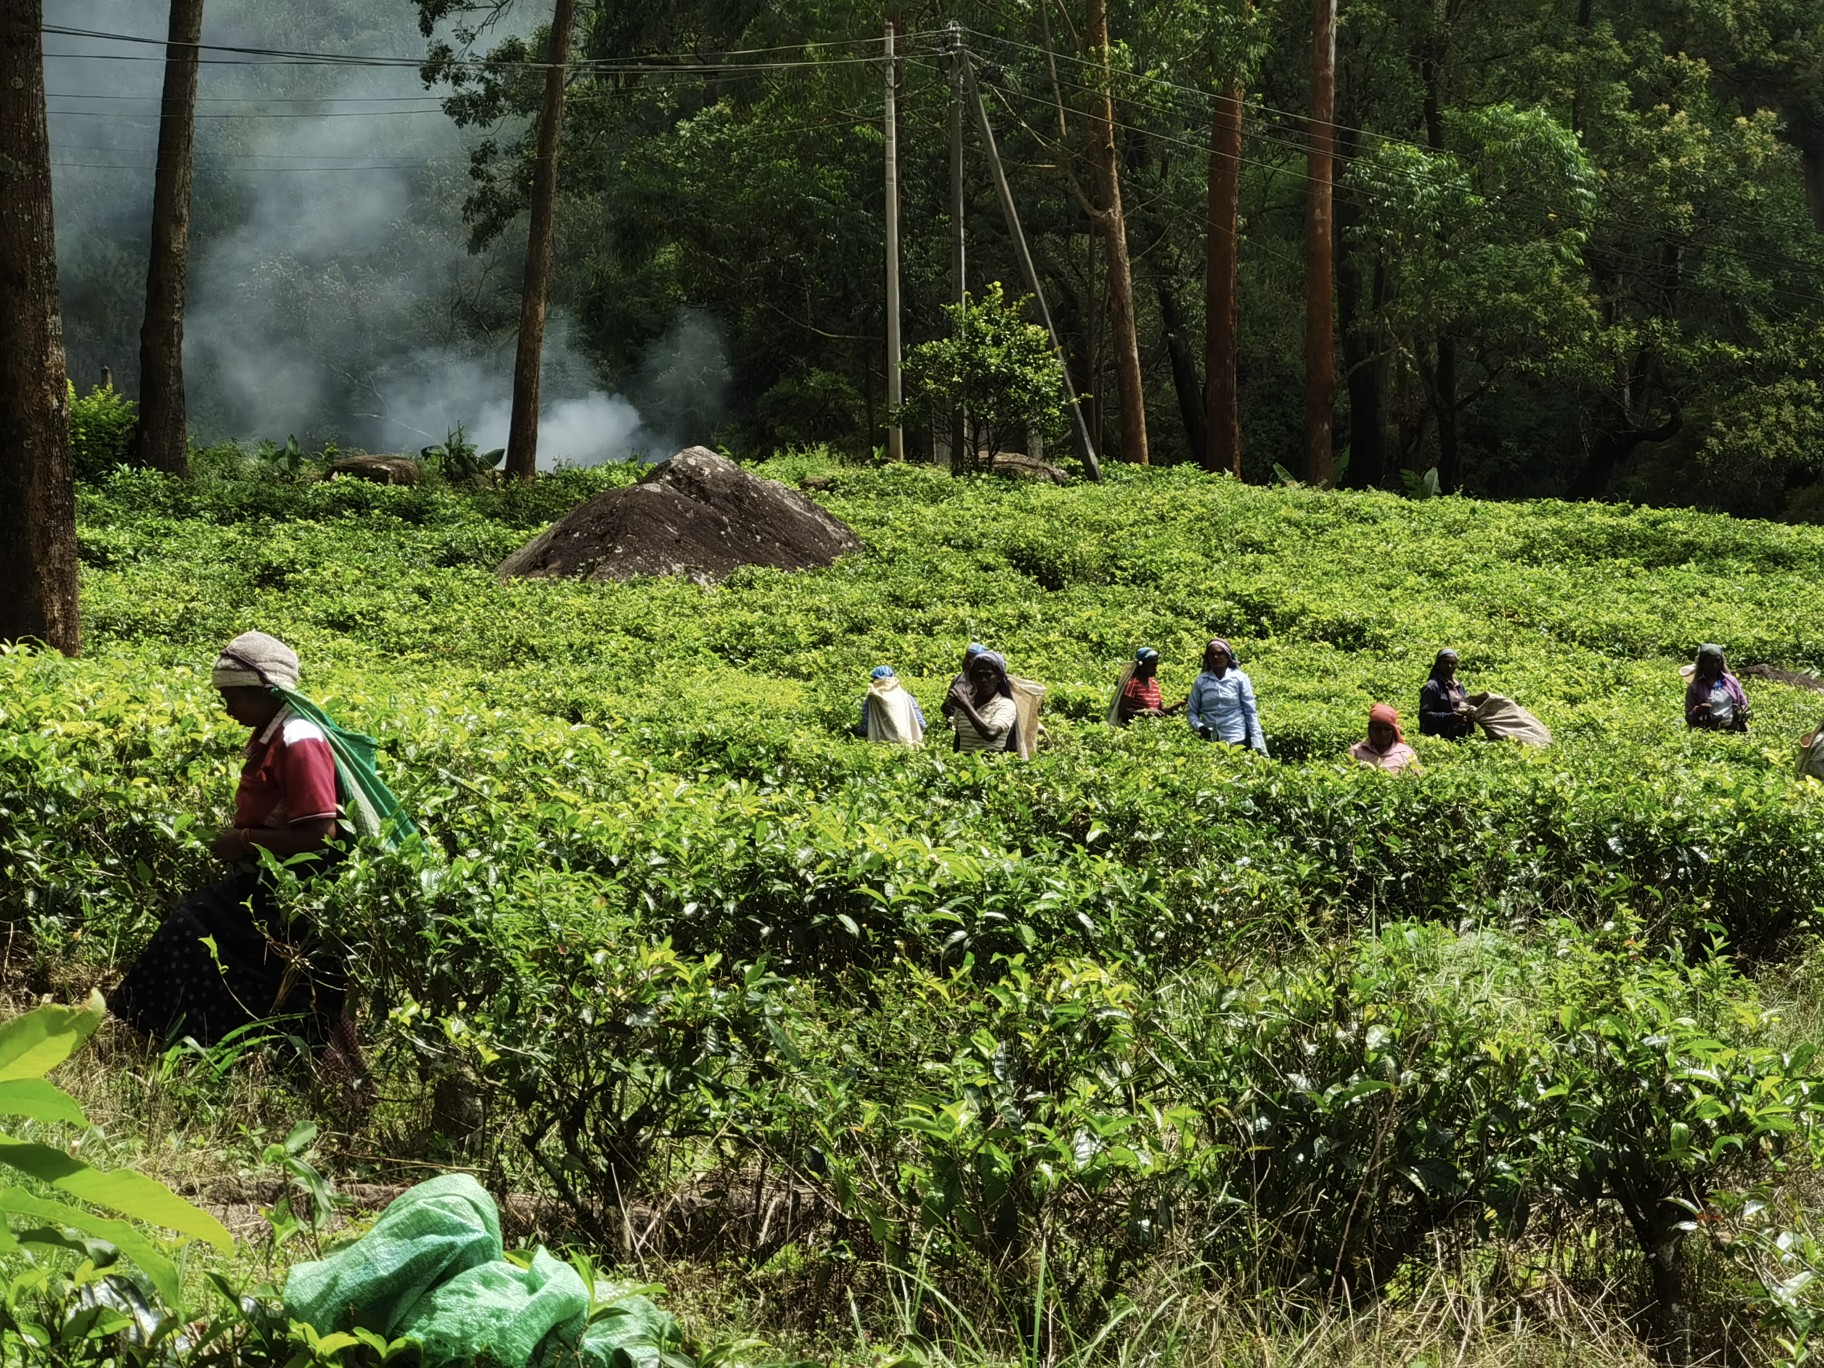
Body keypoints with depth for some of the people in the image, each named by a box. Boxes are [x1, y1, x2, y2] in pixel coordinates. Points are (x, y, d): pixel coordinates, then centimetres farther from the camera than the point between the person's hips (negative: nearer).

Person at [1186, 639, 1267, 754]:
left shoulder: (1240, 678, -1)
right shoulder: (1201, 680, 5)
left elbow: (1251, 713, 0)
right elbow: (1191, 711, 12)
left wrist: (1257, 744, -6)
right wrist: (1199, 726, -9)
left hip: (1236, 741, -2)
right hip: (1209, 742, 2)